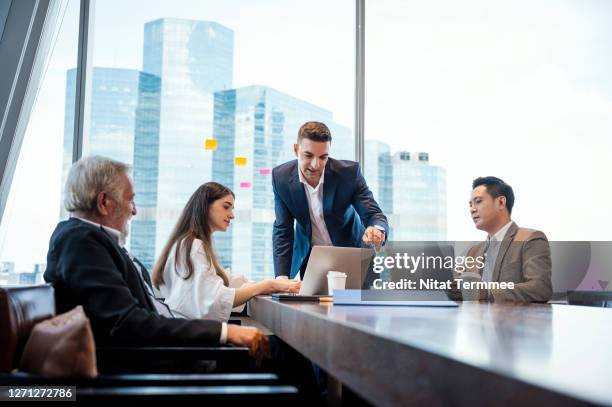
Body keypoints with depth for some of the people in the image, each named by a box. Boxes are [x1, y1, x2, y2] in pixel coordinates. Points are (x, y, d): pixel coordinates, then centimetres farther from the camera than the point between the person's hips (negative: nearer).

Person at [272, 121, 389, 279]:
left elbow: (373, 214, -21)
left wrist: (377, 230, -46)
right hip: (308, 257, 1)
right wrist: (282, 277, -22)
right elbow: (282, 230, -11)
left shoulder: (349, 172, -21)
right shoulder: (281, 177, -16)